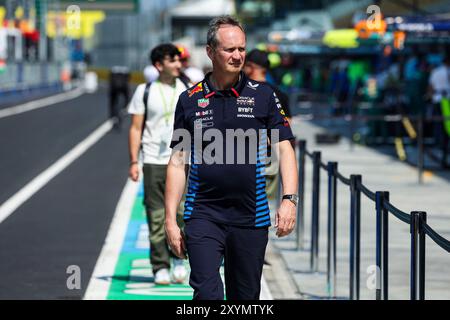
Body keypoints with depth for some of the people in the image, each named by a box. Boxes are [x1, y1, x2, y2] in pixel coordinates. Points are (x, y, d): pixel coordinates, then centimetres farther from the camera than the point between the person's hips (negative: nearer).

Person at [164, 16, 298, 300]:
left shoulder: (263, 95, 4)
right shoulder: (190, 100, 5)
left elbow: (285, 148, 2)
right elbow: (178, 162, 7)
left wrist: (289, 199, -13)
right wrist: (171, 220, 3)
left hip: (252, 217, 1)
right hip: (203, 215, -1)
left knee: (246, 296, 8)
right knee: (207, 293, -16)